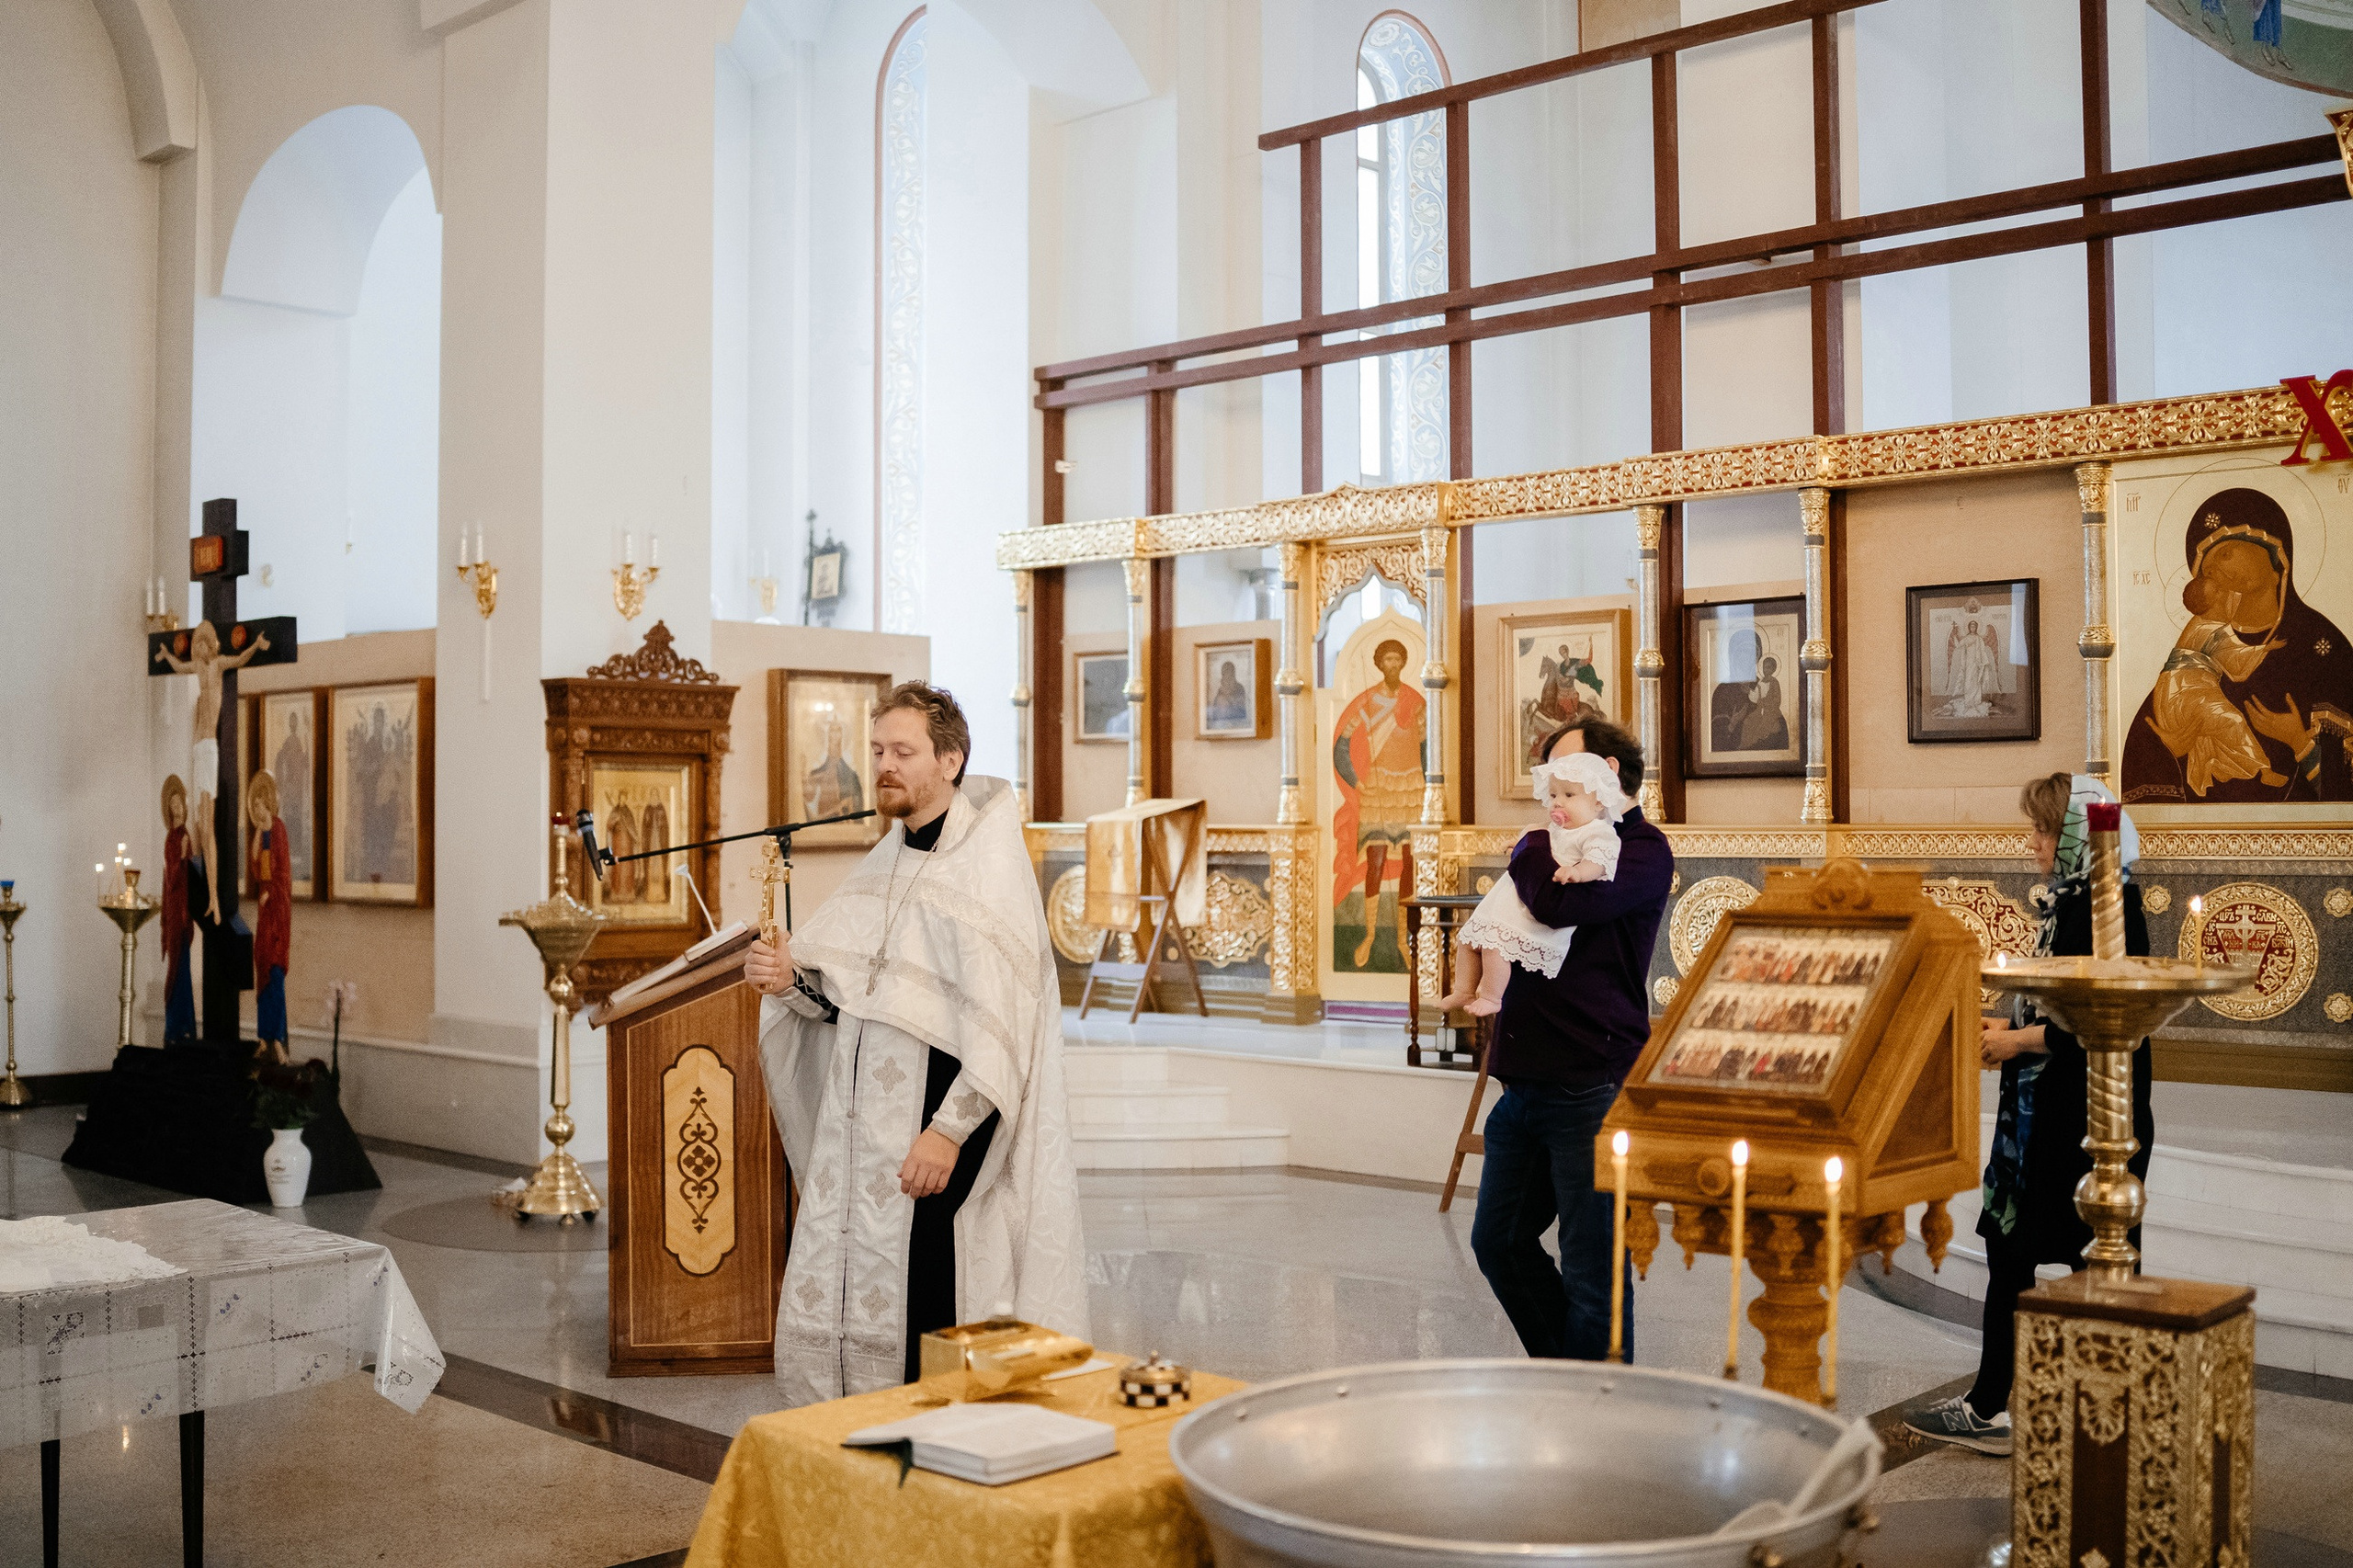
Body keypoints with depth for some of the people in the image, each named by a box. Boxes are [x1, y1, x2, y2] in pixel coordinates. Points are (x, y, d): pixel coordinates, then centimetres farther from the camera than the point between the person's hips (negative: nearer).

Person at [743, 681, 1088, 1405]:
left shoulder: (989, 864, -10)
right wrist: (791, 978, -5)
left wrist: (949, 1131, -22)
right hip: (857, 1126, 7)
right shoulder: (884, 863, 13)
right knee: (833, 1307, 9)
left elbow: (1003, 1020, -17)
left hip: (936, 1134, -7)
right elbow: (844, 998, 16)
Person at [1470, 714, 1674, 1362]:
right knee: (1500, 1241, 17)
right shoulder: (1563, 847, 19)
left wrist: (1528, 850, -5)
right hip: (1527, 1083, 9)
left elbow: (1558, 902, -24)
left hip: (1593, 1090, -9)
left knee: (1592, 1273, -2)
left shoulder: (1643, 851, -8)